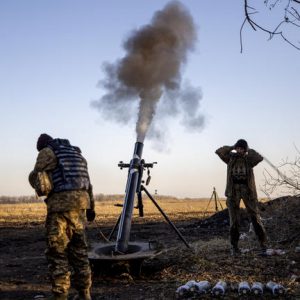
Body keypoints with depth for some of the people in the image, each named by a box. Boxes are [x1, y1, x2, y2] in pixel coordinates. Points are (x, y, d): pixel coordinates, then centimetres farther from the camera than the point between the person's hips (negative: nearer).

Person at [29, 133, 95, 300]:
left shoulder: (47, 152, 1)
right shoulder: (76, 153, 22)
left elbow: (34, 177, 4)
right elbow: (88, 183, 21)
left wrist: (41, 187, 26)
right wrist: (91, 207, 25)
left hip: (61, 203, -7)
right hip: (81, 201, 7)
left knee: (57, 251, -2)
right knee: (79, 249, 14)